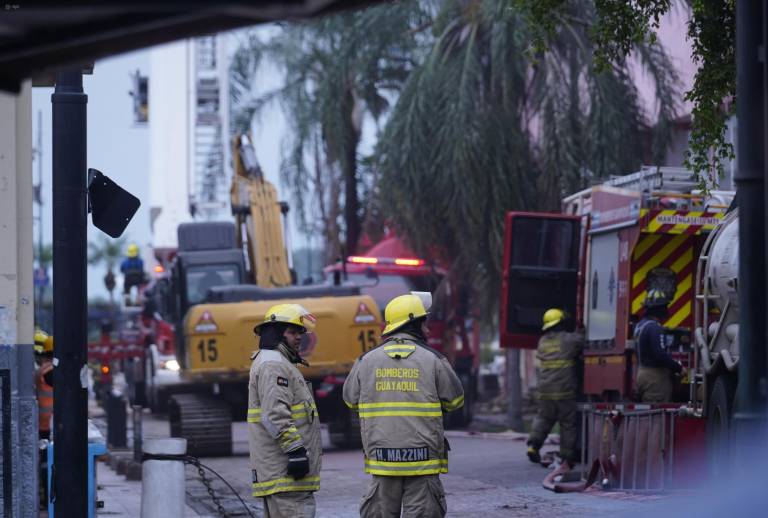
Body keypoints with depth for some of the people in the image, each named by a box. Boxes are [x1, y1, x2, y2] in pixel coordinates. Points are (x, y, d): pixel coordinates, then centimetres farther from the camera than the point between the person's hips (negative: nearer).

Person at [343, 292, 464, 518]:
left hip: (382, 457, 2)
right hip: (423, 459, -2)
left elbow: (351, 399, 13)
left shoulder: (367, 361, 2)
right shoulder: (433, 360, -5)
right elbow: (454, 400, 3)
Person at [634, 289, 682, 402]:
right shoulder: (654, 328, -18)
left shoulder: (640, 325, 13)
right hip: (655, 376, -10)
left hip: (643, 373, 10)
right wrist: (679, 368, -13)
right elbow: (661, 355, -25)